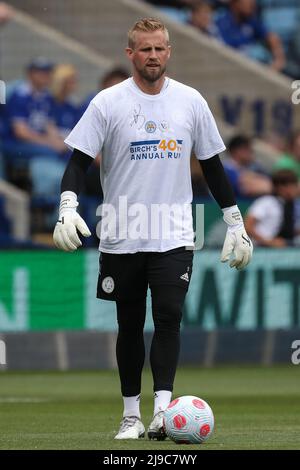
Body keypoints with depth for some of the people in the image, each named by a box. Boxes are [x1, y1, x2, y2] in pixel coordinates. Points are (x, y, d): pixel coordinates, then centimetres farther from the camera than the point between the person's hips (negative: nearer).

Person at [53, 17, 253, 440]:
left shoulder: (190, 101, 5)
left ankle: (163, 412, -19)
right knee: (130, 326, 7)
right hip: (121, 238, 0)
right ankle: (131, 417, 17)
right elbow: (79, 160, -4)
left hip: (174, 236, 0)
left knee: (169, 317, -15)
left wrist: (235, 223, 14)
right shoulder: (108, 103, -2)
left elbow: (212, 165, 14)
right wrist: (68, 207, -21)